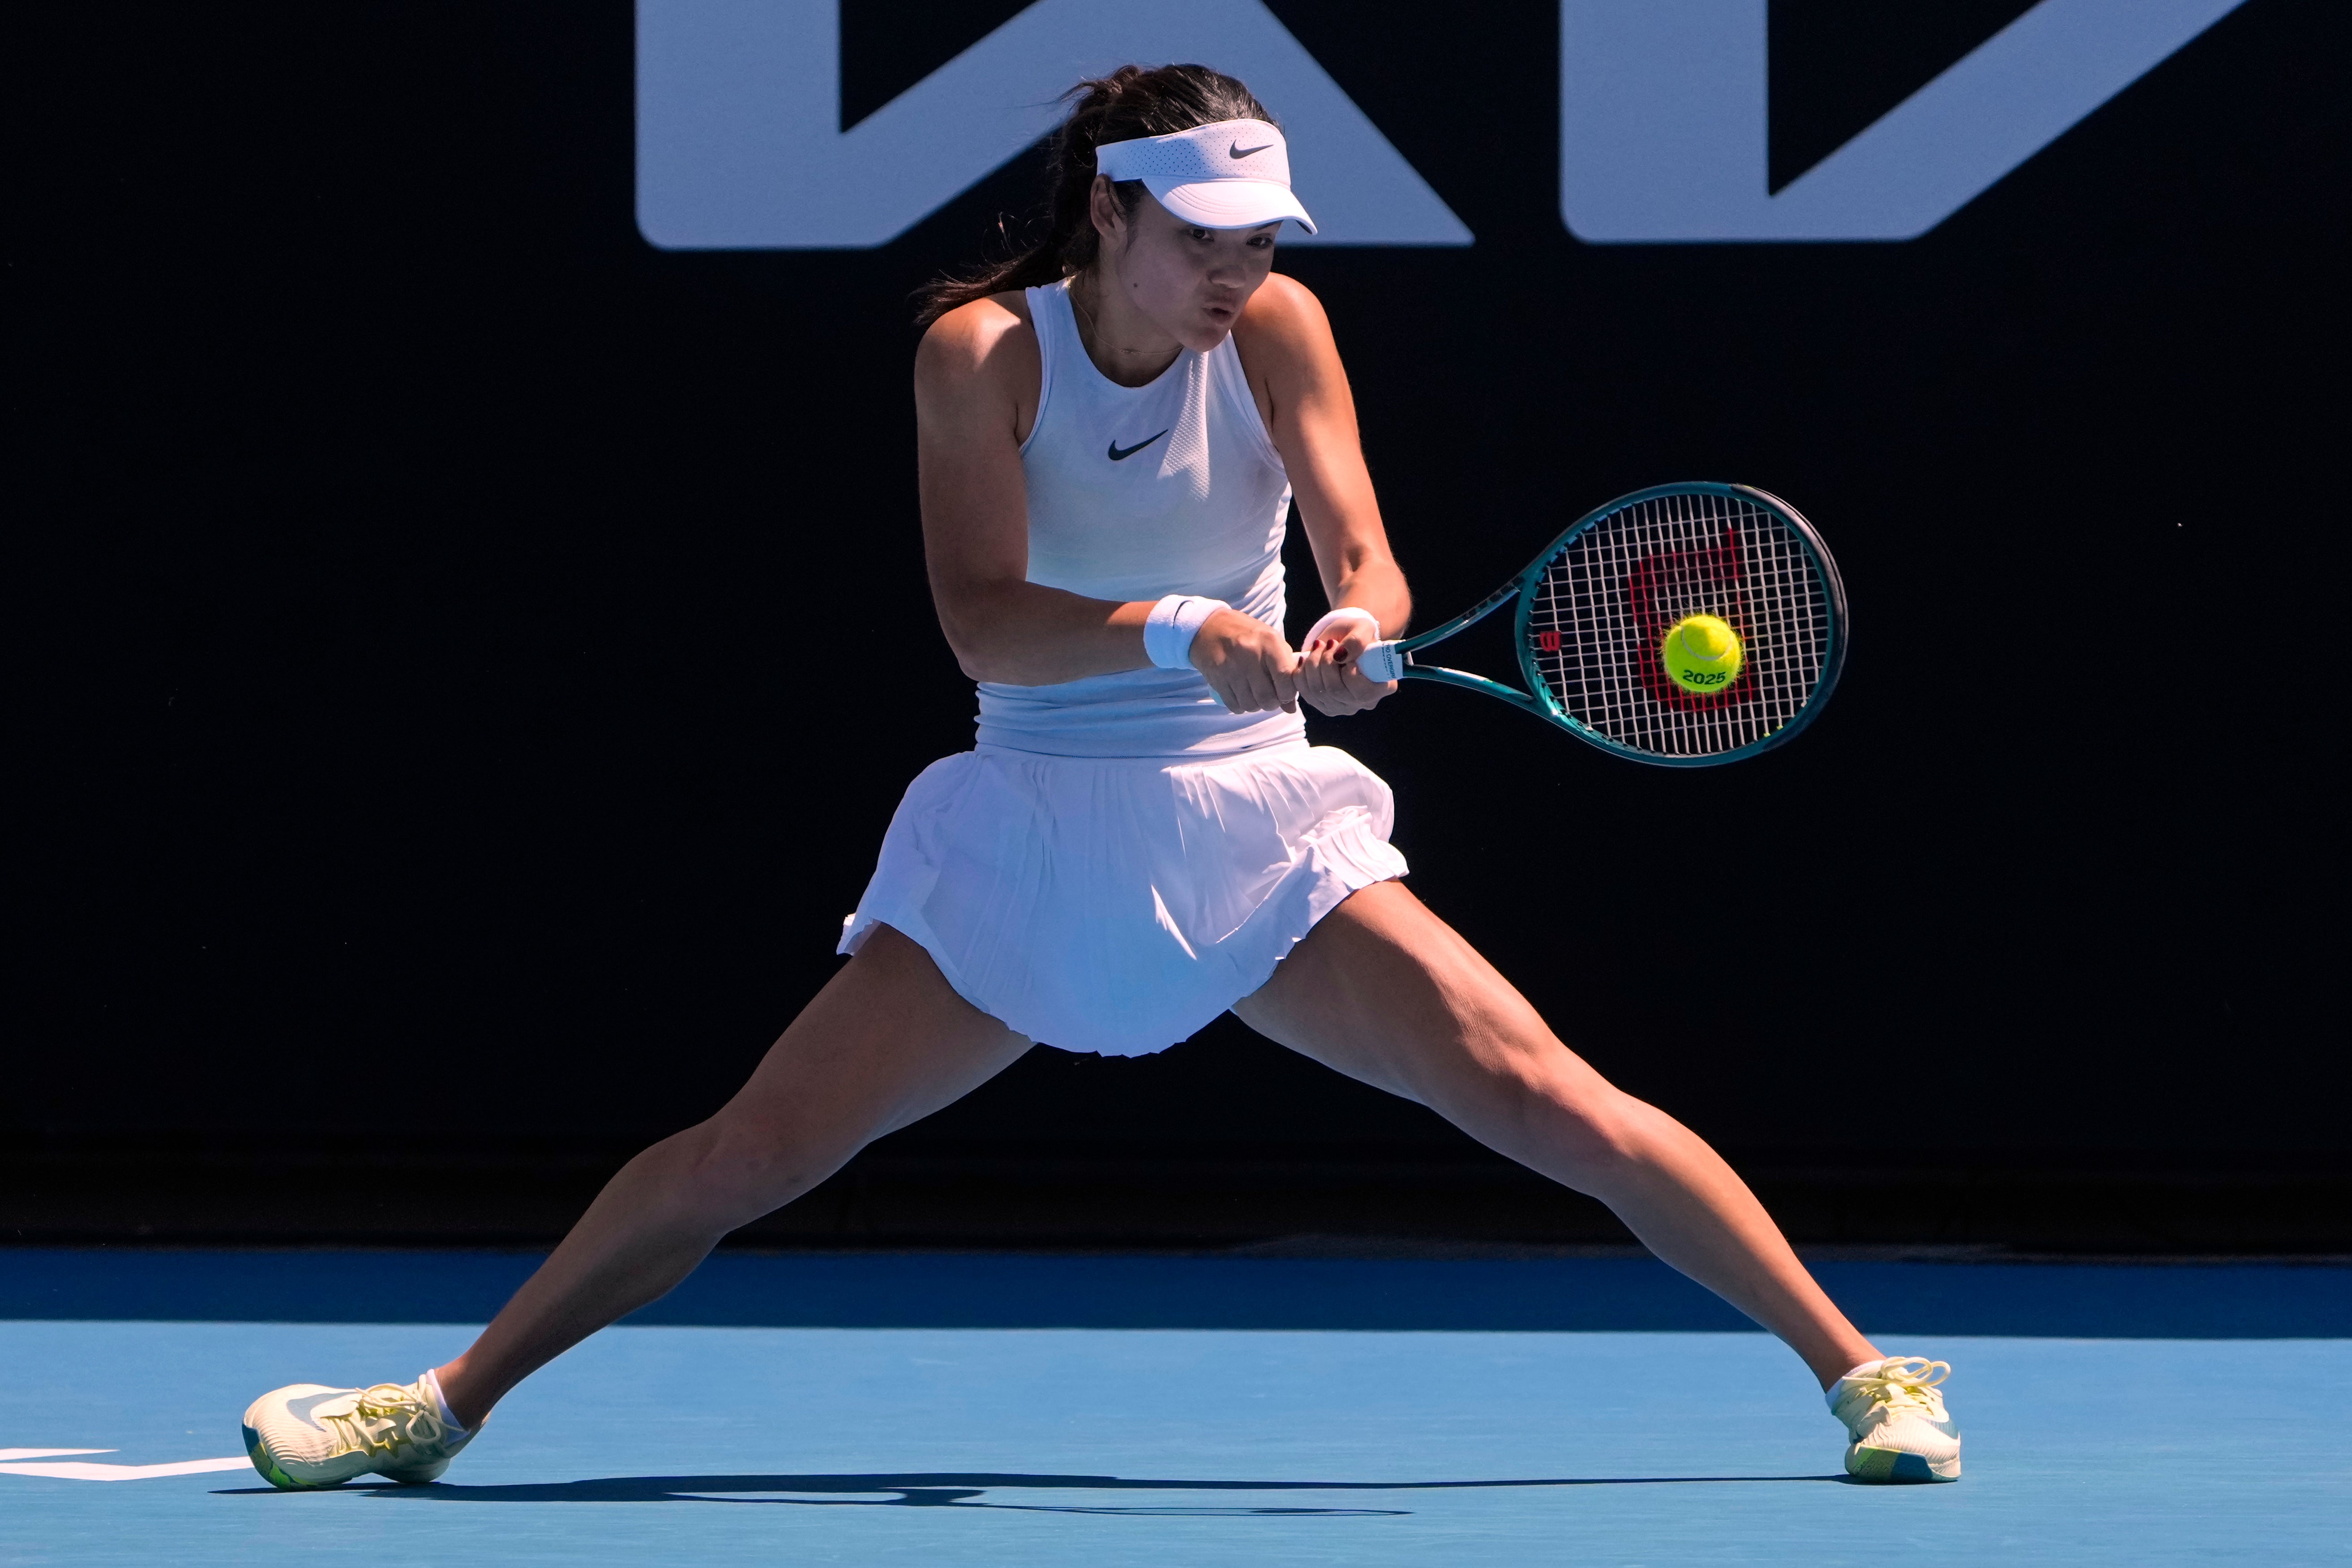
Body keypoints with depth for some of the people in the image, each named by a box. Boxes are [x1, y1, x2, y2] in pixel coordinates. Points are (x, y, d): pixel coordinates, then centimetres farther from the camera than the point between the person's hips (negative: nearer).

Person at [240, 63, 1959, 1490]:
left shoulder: (1274, 326, -5)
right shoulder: (983, 350, -10)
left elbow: (1366, 561, -13)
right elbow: (983, 623, -20)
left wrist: (1354, 636, -36)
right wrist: (1187, 630, -36)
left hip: (1254, 839, 1)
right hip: (1030, 838, -1)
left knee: (1545, 1099, -13)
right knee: (754, 1149, -7)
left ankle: (1863, 1370, -5)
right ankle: (440, 1408, 6)